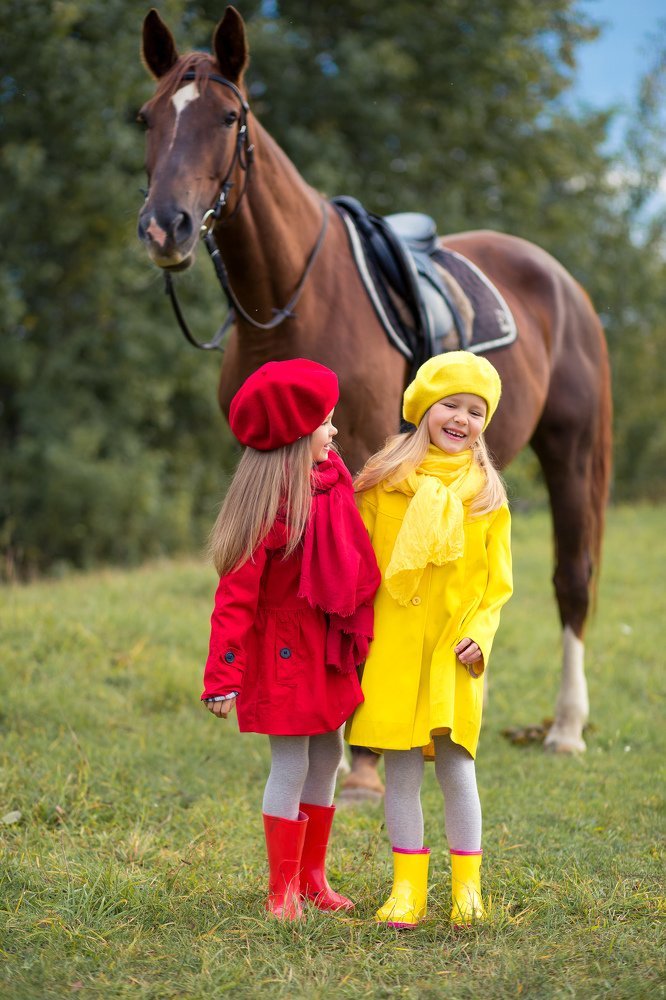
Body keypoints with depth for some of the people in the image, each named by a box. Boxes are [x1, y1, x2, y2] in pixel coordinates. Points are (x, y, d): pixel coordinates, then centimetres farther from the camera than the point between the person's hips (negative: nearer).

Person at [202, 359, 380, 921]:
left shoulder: (332, 485, 3)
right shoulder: (272, 505, -20)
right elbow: (235, 595, -21)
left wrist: (357, 642, 14)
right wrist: (223, 678, -24)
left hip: (329, 651, 8)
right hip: (284, 652, -8)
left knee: (327, 758, 14)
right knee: (292, 765, -1)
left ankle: (313, 878, 28)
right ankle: (283, 892, 10)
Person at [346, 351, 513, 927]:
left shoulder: (486, 493, 6)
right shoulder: (385, 481, 5)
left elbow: (497, 581, 8)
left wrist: (480, 633, -7)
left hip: (453, 650, 0)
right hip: (392, 646, 0)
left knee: (455, 764, -1)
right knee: (401, 766, 3)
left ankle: (467, 886, 10)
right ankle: (408, 889, 11)